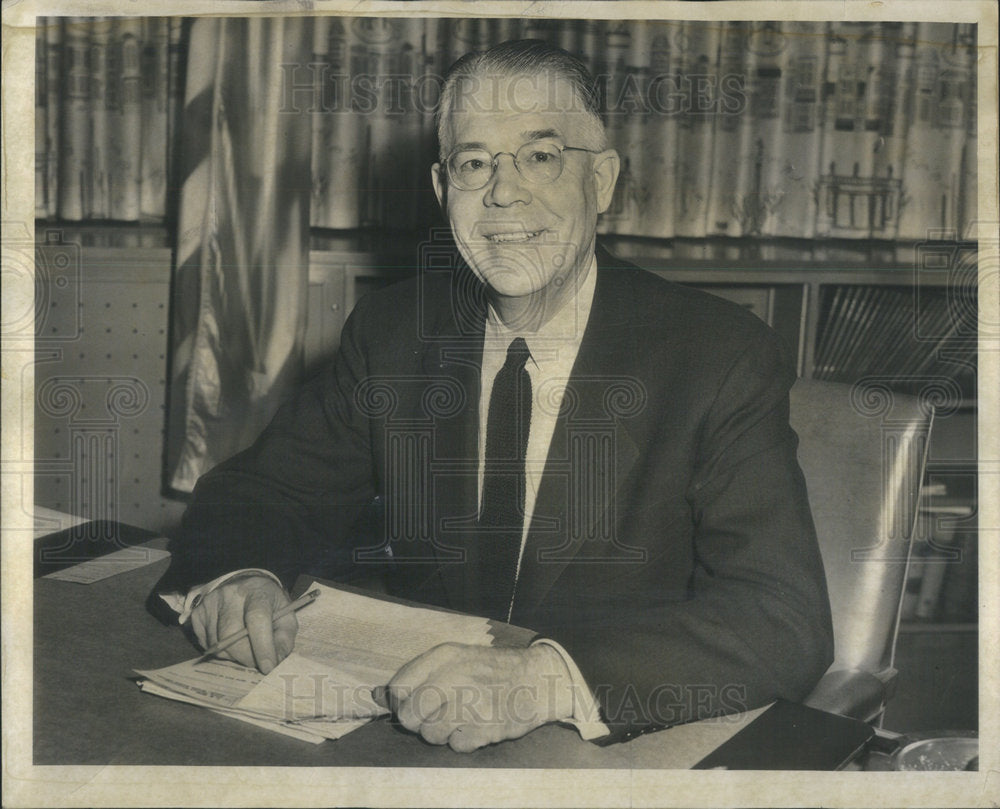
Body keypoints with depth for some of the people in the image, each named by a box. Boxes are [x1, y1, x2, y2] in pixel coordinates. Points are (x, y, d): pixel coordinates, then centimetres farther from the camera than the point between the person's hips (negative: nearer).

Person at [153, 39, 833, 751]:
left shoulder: (726, 361, -12)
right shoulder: (391, 331, 1)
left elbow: (789, 623, -22)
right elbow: (264, 491, 4)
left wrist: (543, 679, -37)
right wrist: (239, 573, -20)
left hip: (619, 753, -3)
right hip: (411, 733, 4)